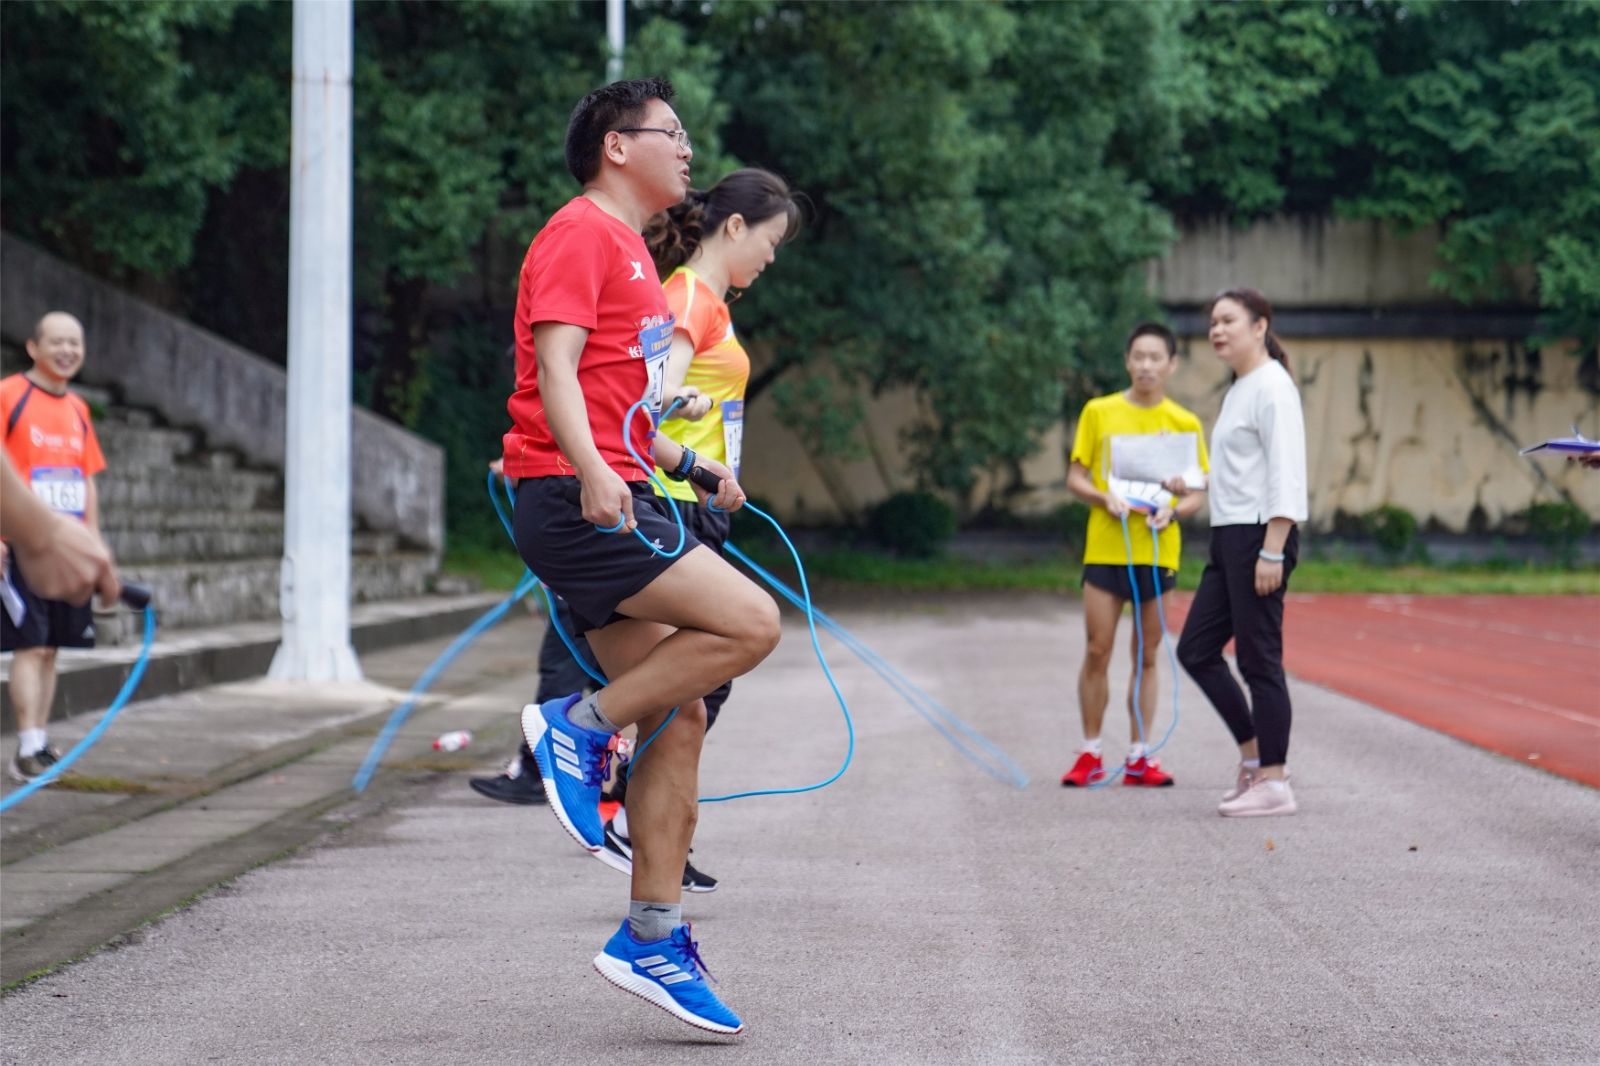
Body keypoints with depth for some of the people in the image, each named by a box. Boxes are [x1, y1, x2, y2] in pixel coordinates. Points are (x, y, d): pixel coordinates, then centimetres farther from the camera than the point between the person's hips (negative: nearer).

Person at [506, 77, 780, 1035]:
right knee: (750, 621, -21)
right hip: (573, 500, -10)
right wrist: (592, 473, -31)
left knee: (680, 714, 4)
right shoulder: (582, 234, -5)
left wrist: (697, 469, 26)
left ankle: (653, 939, 7)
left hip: (616, 502, 10)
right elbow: (555, 367, -18)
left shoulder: (631, 253, 24)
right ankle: (577, 727, -9)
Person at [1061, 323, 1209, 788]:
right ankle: (1090, 755, 9)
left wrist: (1174, 510, -14)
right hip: (1105, 547, -1)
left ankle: (1138, 758, 13)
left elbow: (1198, 492, 7)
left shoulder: (1185, 424, 5)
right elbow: (1075, 477, 5)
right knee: (1096, 652, -2)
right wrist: (1104, 496, -14)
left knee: (1147, 657, 6)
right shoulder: (1098, 413, 4)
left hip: (1158, 552, 1)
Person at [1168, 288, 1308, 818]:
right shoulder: (1238, 390, 17)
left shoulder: (1271, 387, -12)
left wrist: (1271, 551, -23)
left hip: (1260, 535, -10)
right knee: (1196, 649, 10)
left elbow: (1285, 475, -18)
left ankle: (1274, 782, 0)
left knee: (1258, 659, -6)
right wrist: (1192, 485, 17)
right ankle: (1255, 753, 19)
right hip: (1229, 536, 10)